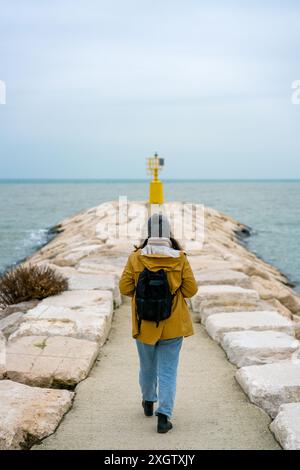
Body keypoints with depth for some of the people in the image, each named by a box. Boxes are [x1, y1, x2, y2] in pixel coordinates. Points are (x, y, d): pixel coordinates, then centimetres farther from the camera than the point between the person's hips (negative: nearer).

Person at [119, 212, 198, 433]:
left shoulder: (136, 257, -11)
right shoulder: (179, 258, -11)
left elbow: (125, 287, -8)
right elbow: (191, 289, -8)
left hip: (144, 323, 2)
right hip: (173, 324, -1)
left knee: (147, 365, 22)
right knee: (168, 371, 5)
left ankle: (148, 402, 43)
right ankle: (164, 415, -3)